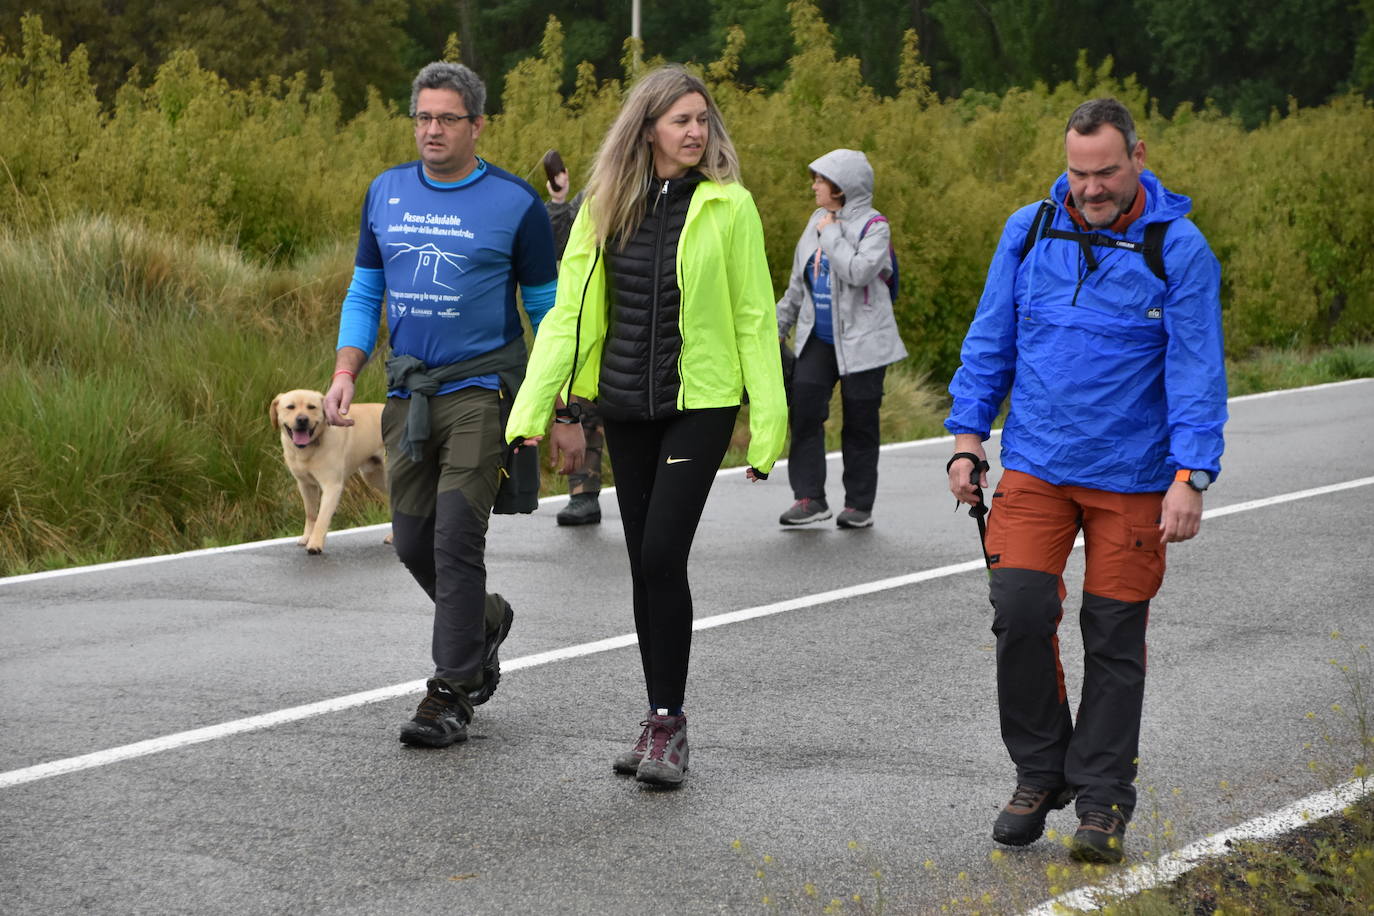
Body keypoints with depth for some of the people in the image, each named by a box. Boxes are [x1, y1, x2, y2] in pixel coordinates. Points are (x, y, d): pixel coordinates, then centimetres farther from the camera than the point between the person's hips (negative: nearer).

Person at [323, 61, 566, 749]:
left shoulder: (514, 203, -3)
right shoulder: (386, 193, 9)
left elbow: (546, 306, 2)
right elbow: (365, 292, 14)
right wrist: (344, 375, -1)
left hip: (480, 394, -5)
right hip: (409, 394, 5)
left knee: (456, 540, -10)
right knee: (413, 542, 10)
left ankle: (451, 692, -4)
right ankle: (486, 619, 38)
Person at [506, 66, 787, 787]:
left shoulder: (728, 206, -5)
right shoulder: (606, 208, 3)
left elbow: (754, 317, -3)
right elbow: (570, 312, 3)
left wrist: (768, 423, -7)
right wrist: (533, 408, -5)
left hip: (700, 404, -4)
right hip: (626, 406, 4)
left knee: (662, 557, -13)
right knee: (644, 563, 9)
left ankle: (669, 721, -2)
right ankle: (661, 720, 20)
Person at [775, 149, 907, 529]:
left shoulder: (873, 226, -8)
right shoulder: (817, 221, 12)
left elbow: (859, 271, -26)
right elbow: (798, 283, 21)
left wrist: (831, 234, -17)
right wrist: (777, 326, 21)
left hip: (861, 341, -5)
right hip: (818, 339, 5)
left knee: (860, 423, 1)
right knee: (804, 410, -10)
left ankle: (859, 504, 11)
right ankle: (809, 498, -9)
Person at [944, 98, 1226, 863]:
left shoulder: (1179, 249, -7)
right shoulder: (1029, 232, 3)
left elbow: (1197, 372, -8)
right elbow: (990, 342, 11)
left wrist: (1190, 478, -15)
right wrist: (968, 439, 6)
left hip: (1132, 481, -2)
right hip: (1035, 468, 2)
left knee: (1115, 638, 3)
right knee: (1020, 611, -9)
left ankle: (1104, 800, 16)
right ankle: (1041, 773, 11)